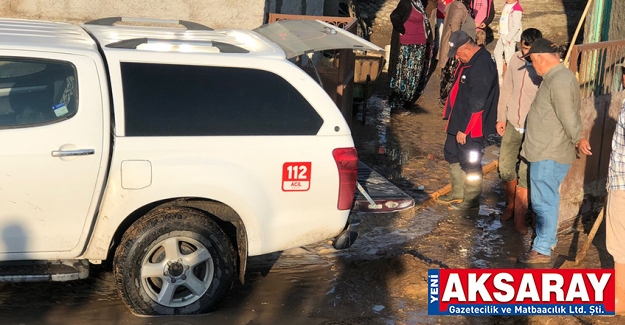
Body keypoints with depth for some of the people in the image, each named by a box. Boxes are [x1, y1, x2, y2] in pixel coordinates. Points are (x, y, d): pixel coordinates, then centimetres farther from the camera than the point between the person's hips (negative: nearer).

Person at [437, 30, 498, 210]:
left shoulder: (482, 66, -25)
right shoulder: (468, 60, 7)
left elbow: (476, 104, -25)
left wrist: (464, 129, -21)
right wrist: (451, 117, 17)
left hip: (471, 126, -10)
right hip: (457, 120, 11)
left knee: (470, 161, 1)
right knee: (452, 155, 20)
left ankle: (471, 200, 16)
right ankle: (458, 192, 35)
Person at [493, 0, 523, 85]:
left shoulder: (516, 9, -21)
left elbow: (516, 26, -24)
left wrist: (508, 38, -22)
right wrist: (501, 33, 16)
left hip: (510, 37, -10)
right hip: (503, 35, 10)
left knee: (509, 57, -6)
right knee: (497, 52, 20)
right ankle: (500, 75, 33)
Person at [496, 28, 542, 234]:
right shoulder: (515, 60, 0)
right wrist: (501, 117, 10)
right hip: (512, 125, 5)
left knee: (525, 175, 0)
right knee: (505, 168, 12)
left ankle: (519, 216, 14)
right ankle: (510, 205, 35)